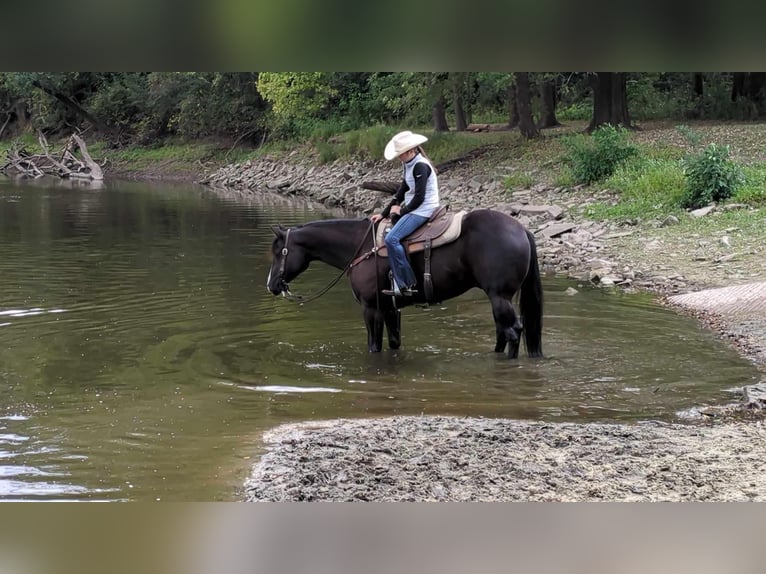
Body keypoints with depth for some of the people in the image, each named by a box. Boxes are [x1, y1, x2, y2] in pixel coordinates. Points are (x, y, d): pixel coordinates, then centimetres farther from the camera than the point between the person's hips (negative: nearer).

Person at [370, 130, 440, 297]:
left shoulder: (420, 166, -16)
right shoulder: (409, 166, 15)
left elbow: (419, 198, -20)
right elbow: (401, 193, 19)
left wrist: (402, 210, -6)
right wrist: (383, 214, 15)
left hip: (423, 210, -11)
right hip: (414, 210, 11)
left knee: (392, 238, -22)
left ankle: (406, 284, -19)